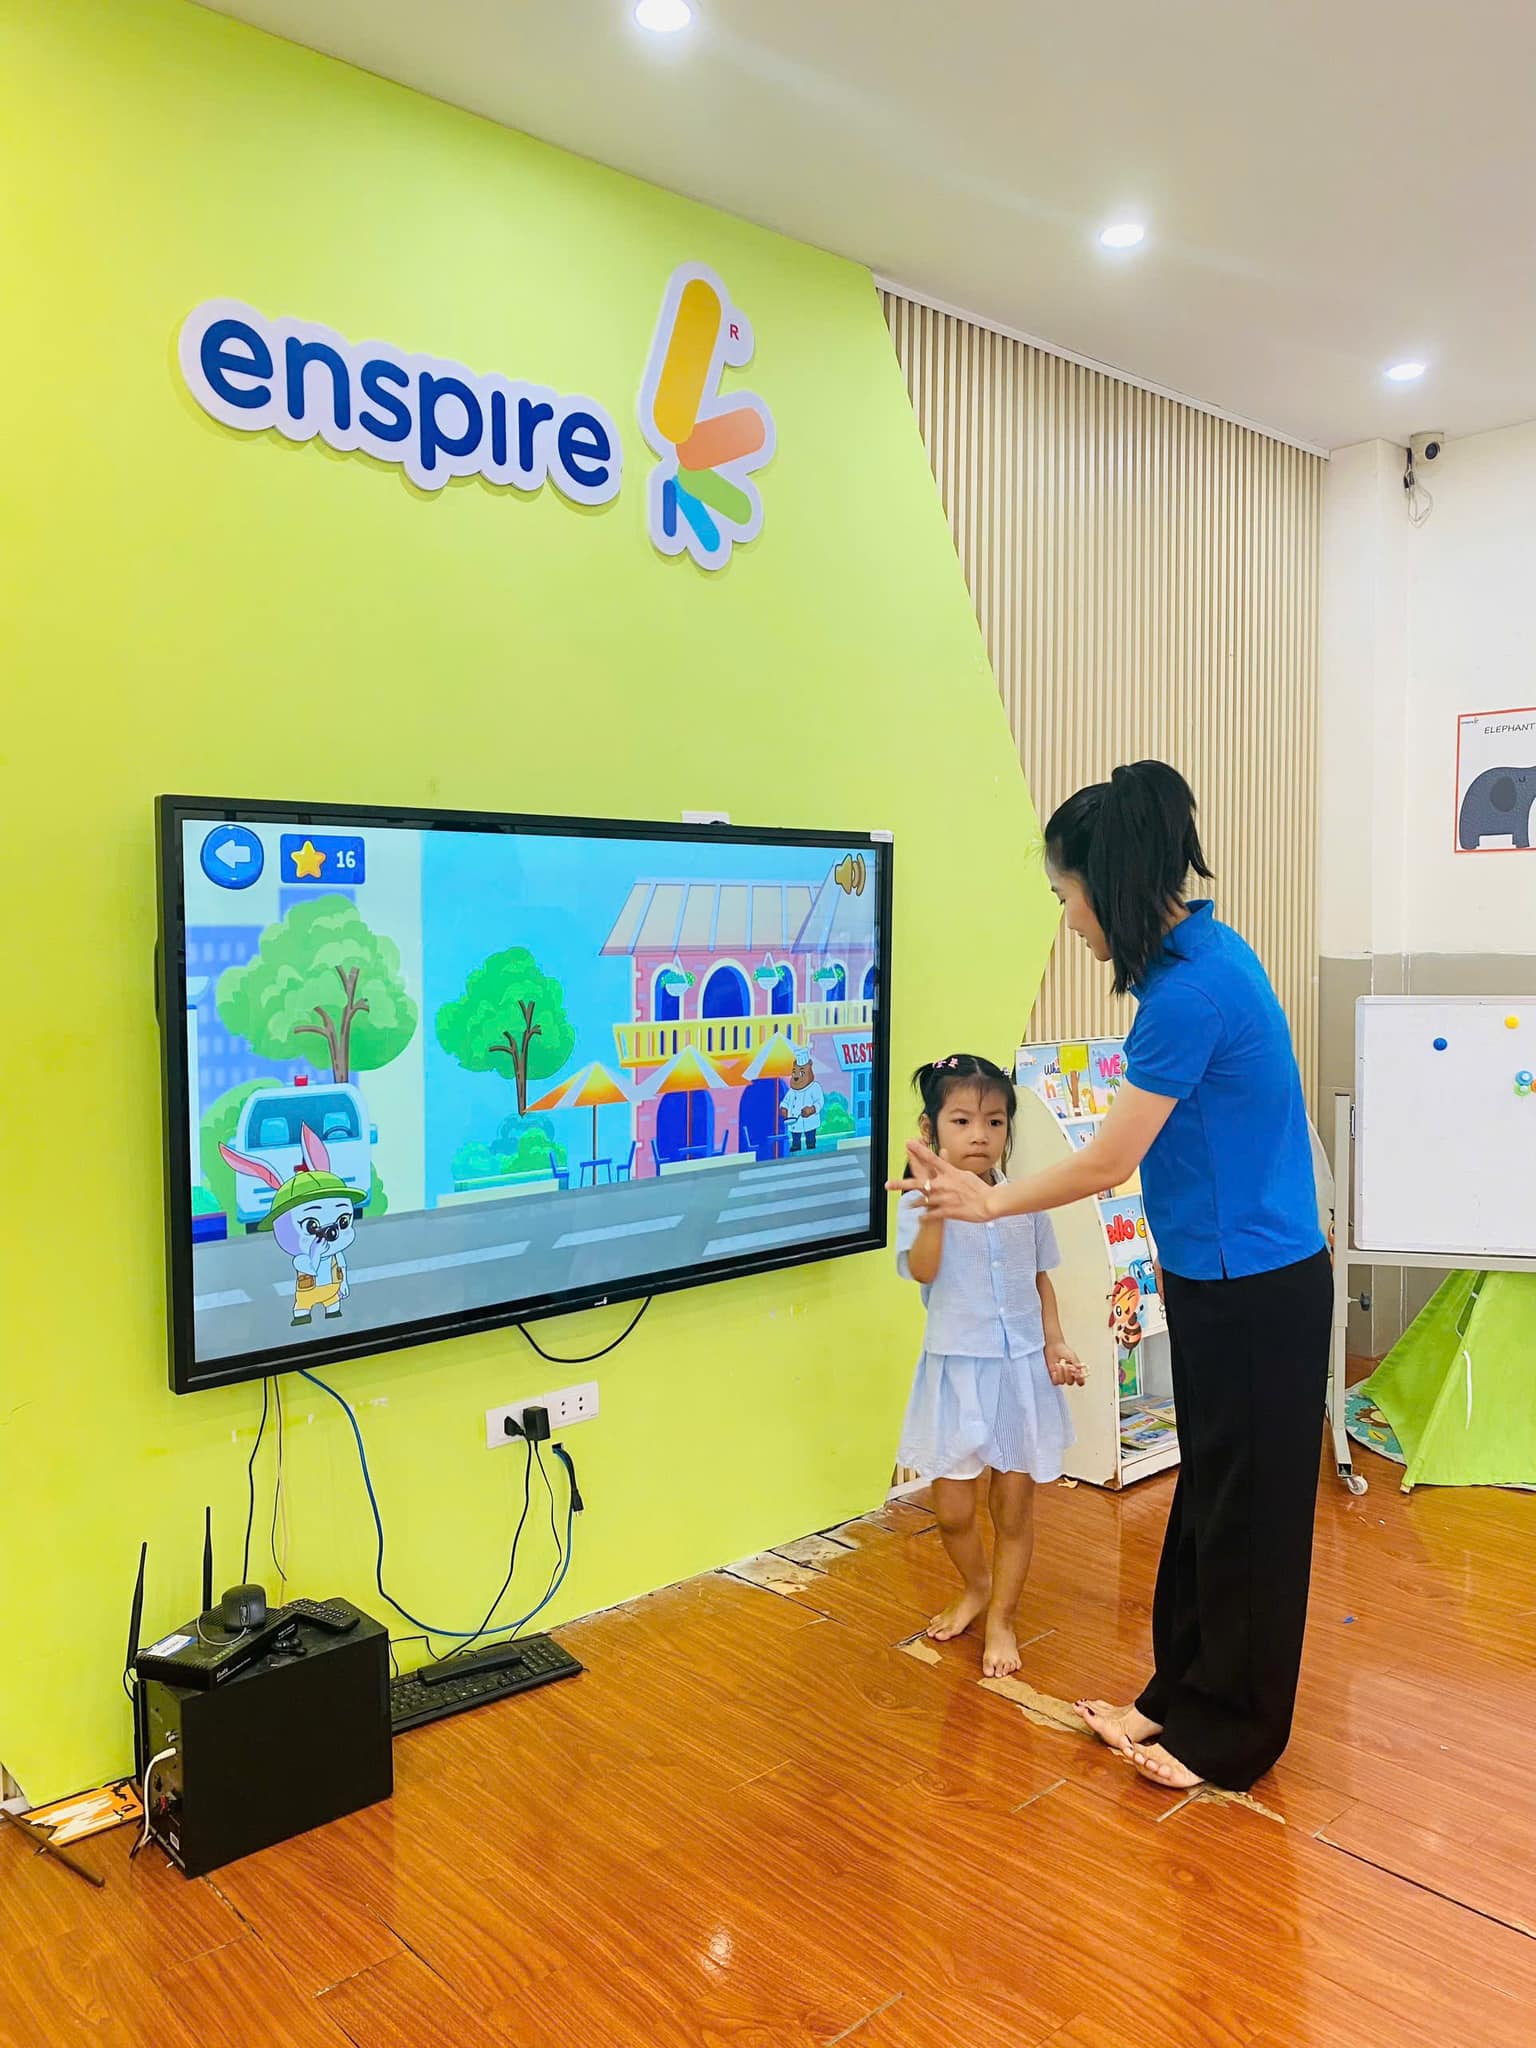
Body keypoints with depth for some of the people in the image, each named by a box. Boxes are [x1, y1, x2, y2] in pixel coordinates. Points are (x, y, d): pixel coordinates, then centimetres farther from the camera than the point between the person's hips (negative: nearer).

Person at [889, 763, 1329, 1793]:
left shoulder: (1190, 990, -25)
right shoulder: (1209, 952, 5)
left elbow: (1107, 1164, -18)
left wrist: (988, 1202, -4)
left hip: (1254, 1291, -9)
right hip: (1234, 1278, 9)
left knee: (1245, 1510, 7)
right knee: (1208, 1492, 19)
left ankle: (1229, 1738, 25)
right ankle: (1183, 1695, 35)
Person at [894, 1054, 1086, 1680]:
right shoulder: (920, 1208, -9)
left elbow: (1041, 1279, 12)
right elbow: (921, 1270, -26)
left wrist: (1056, 1344, 1)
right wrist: (936, 1205, -38)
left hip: (1023, 1368, 2)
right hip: (956, 1371, -2)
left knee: (1015, 1505, 9)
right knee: (952, 1508, 6)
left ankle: (1002, 1617, 29)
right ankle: (975, 1586, 37)